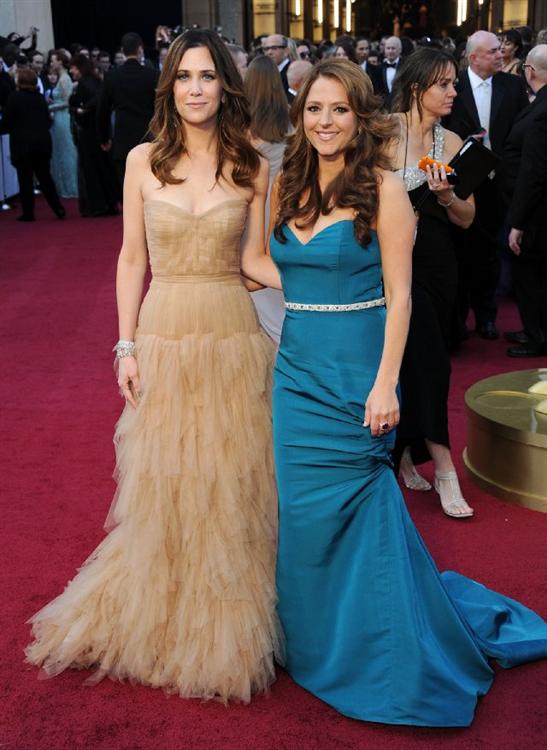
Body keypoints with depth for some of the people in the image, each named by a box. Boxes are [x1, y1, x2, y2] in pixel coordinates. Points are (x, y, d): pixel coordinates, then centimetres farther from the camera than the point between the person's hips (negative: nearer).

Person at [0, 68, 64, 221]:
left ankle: (28, 213, 5)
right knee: (45, 177, 13)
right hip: (43, 141, 5)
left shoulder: (14, 97, -9)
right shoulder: (40, 97, 7)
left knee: (25, 180, 3)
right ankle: (58, 209, 8)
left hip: (23, 144, -5)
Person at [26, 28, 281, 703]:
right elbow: (132, 259, 3)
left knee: (229, 483, 8)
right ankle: (157, 615, 32)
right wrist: (126, 346, 0)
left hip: (233, 339, 0)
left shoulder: (251, 168, 0)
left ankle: (225, 626, 28)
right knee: (159, 486, 10)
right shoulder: (144, 161, 1)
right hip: (163, 338, 1)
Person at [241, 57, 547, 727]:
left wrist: (385, 385, -15)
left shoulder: (383, 190, -9)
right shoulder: (287, 187, 8)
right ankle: (318, 638, 35)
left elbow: (399, 297, -11)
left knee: (354, 507, 4)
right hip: (296, 369, 6)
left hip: (354, 374, -5)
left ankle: (381, 653, 27)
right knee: (302, 507, 12)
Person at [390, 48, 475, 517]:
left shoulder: (452, 142, 5)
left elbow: (467, 218, 4)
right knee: (427, 361, -9)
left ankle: (405, 455, 26)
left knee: (418, 360, 10)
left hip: (438, 264, 5)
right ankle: (444, 468, -2)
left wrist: (446, 196, -14)